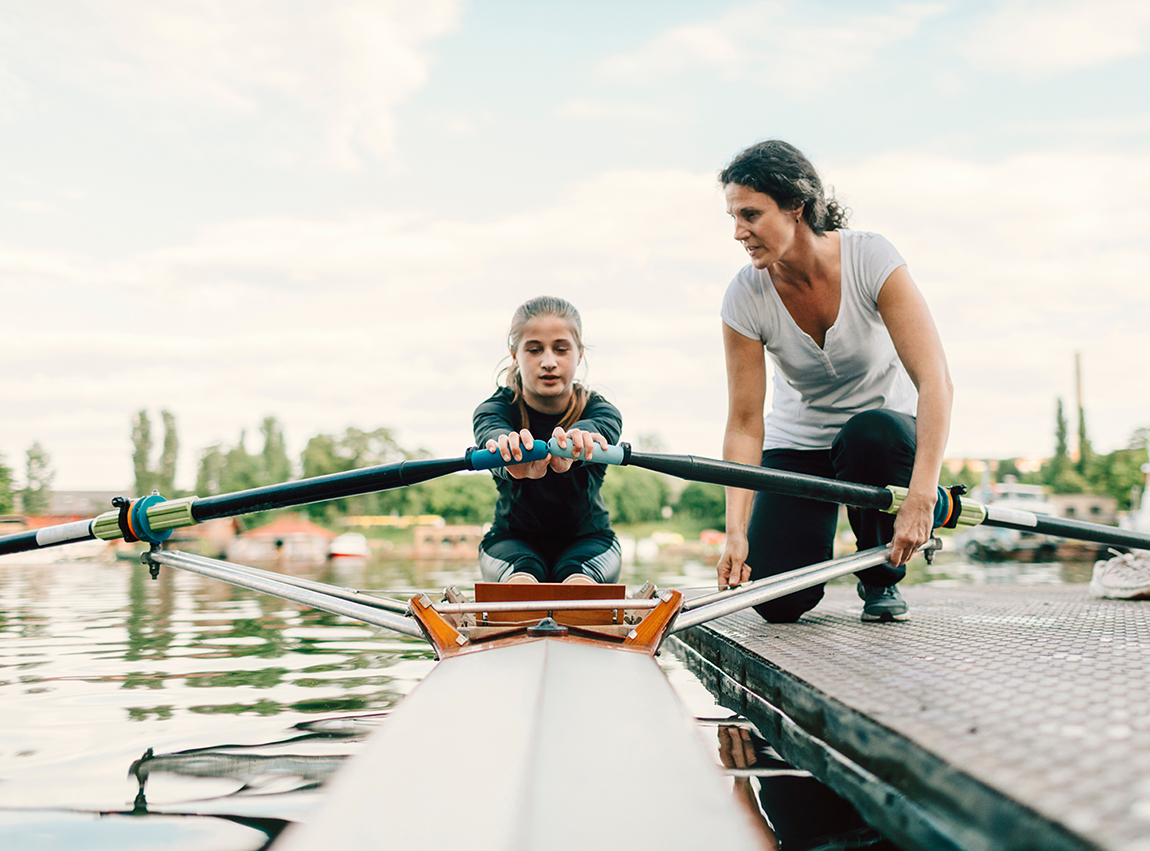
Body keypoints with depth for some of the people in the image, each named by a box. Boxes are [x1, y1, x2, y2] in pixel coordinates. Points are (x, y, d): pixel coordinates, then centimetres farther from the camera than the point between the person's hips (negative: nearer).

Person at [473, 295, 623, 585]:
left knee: (578, 579, -34)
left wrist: (569, 444, -68)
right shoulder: (493, 409, -13)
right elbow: (492, 432, -40)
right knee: (521, 579, -34)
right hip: (512, 539, 0)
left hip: (588, 539, 0)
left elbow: (595, 430, -41)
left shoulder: (601, 411, -13)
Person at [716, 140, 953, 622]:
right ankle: (815, 543, 20)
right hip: (799, 445, 1)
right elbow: (744, 425, -16)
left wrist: (921, 496, -41)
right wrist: (736, 533, -27)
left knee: (870, 434, -39)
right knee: (778, 603, -18)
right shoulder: (745, 298, -17)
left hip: (885, 432, -1)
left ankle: (882, 578, -10)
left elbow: (936, 380, -29)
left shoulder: (870, 259, -23)